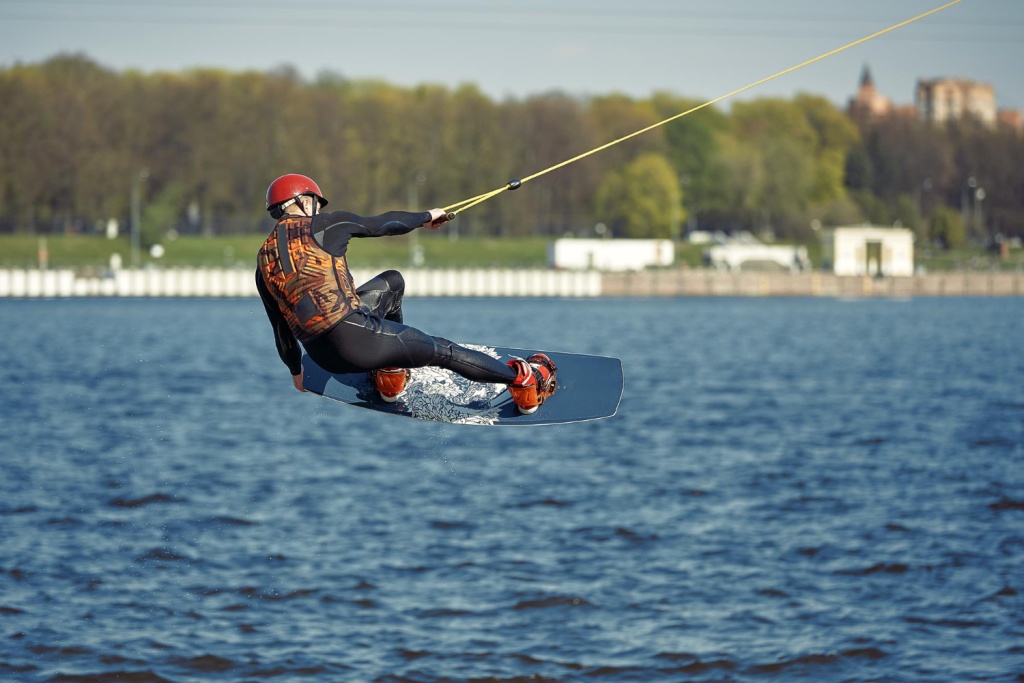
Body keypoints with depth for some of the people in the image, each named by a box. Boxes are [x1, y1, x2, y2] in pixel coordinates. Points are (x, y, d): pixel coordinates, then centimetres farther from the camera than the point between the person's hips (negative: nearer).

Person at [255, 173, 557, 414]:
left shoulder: (263, 260, 12)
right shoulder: (326, 225, -2)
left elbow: (280, 327, 18)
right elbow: (384, 224, 12)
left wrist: (295, 371, 34)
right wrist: (426, 217, 31)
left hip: (321, 356, 7)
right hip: (353, 335, -7)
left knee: (392, 281, 28)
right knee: (442, 351, 12)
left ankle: (390, 371, 34)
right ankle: (524, 379, 19)